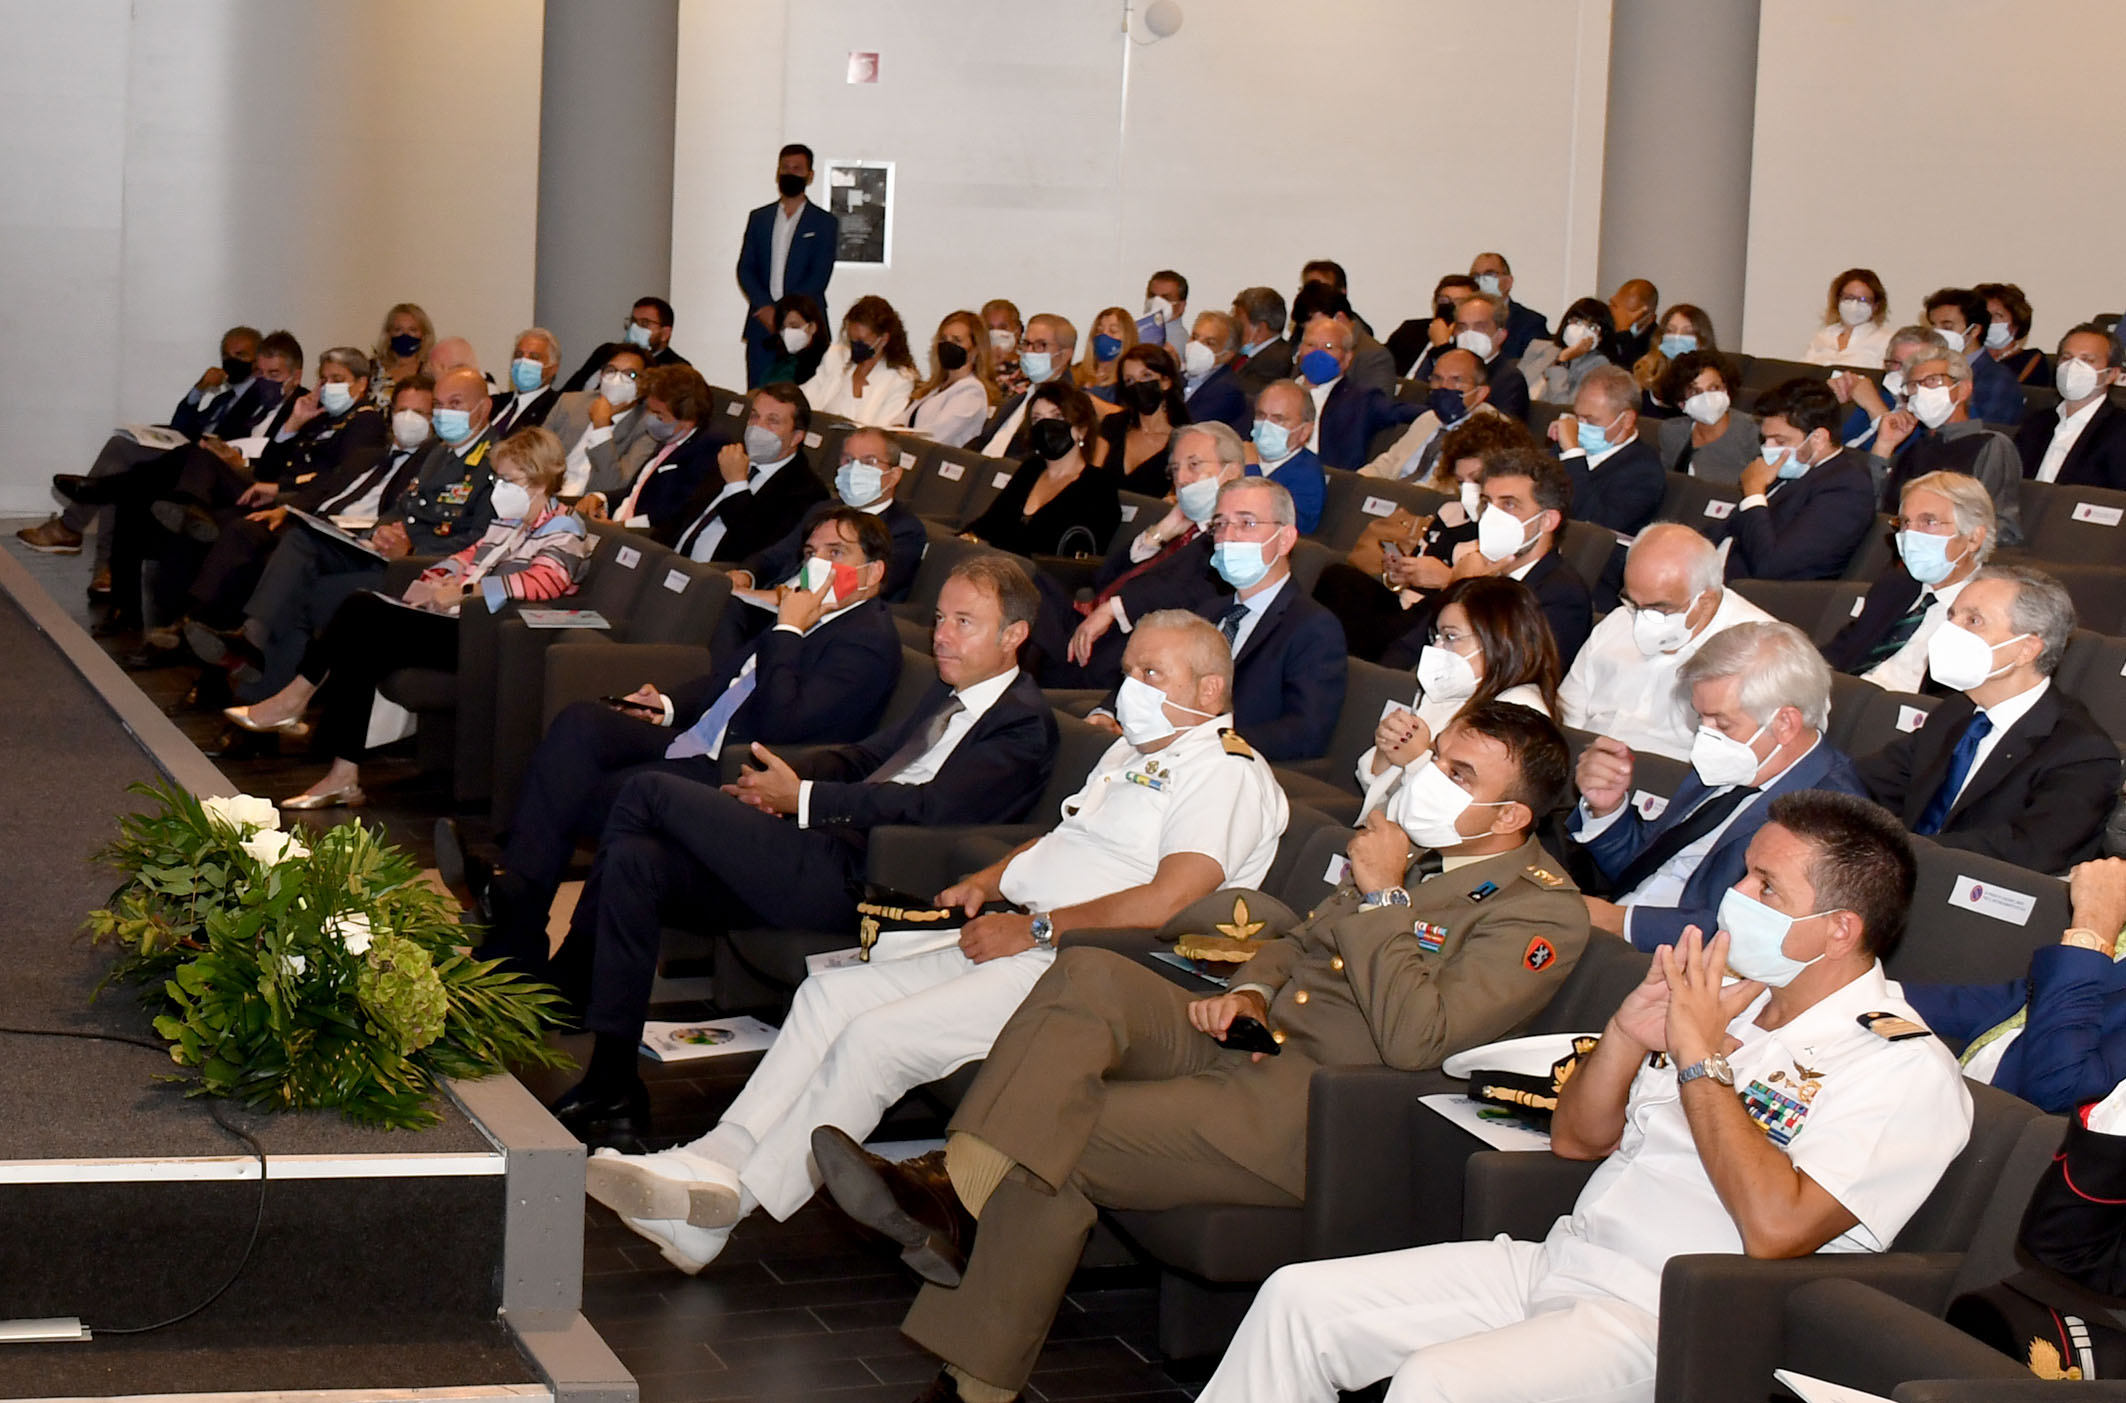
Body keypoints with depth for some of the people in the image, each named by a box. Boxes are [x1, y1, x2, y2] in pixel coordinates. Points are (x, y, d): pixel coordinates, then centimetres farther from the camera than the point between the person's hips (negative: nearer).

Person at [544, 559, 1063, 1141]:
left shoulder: (1025, 724, -6)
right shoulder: (952, 695, 24)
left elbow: (931, 806, -19)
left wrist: (802, 798, -13)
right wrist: (782, 777, 3)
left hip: (850, 877, -10)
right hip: (819, 857, 10)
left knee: (649, 792, -11)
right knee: (635, 860, -8)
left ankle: (569, 978, 2)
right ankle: (612, 1083, -4)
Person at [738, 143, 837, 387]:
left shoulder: (824, 223, 6)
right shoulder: (759, 218, 17)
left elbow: (819, 277, -3)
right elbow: (745, 269, 9)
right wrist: (765, 307, -9)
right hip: (762, 326, 3)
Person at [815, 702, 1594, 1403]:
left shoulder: (1543, 912, -8)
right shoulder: (1412, 844, 19)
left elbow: (1415, 1040, -21)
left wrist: (1380, 897, -16)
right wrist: (1250, 991, 8)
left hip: (1317, 1112, -8)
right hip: (1252, 1041, 8)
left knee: (1061, 1146, -21)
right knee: (1088, 976, -20)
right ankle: (959, 1184, -31)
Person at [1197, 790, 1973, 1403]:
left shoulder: (1905, 1070, -10)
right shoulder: (1731, 998, 14)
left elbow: (1774, 1227, -24)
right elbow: (1575, 1137, 18)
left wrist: (1699, 1057, -19)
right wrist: (1627, 1034, -3)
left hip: (1661, 1324, -8)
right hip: (1560, 1263, 8)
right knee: (1299, 1300, -2)